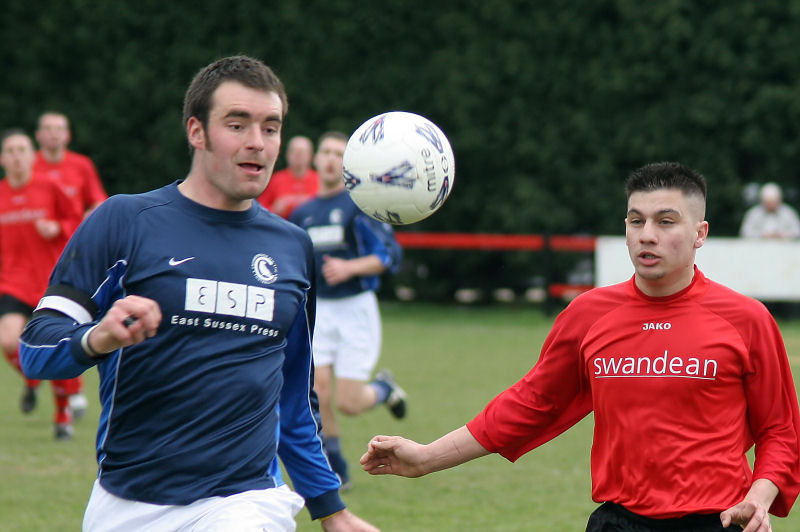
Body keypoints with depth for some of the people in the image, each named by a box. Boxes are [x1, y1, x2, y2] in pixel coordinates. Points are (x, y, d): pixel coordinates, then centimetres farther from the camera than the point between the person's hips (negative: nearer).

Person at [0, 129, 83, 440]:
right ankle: (30, 380, 12)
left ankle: (63, 415, 21)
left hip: (53, 282, -1)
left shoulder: (48, 189, -2)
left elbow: (77, 222, 5)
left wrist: (57, 229, -14)